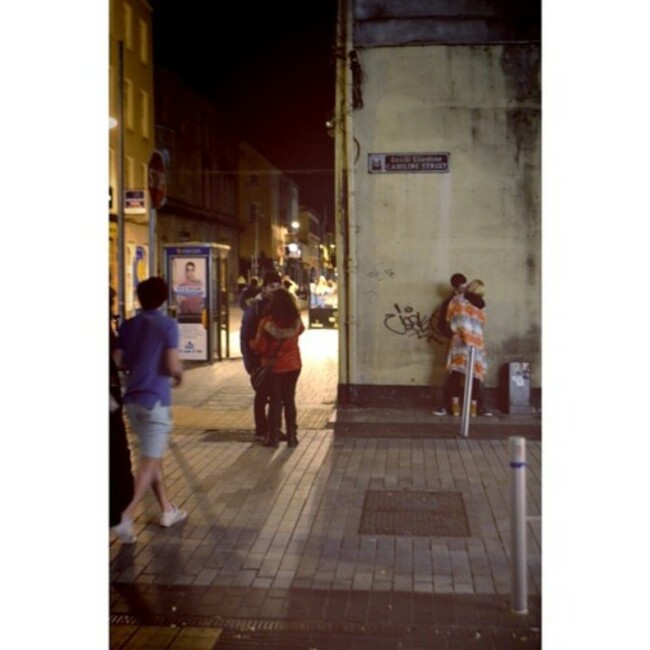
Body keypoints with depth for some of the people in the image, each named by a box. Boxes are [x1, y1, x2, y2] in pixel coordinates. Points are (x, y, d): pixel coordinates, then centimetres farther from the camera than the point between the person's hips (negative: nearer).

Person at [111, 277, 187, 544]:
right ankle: (126, 516, -11)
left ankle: (167, 510, 26)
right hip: (155, 400, -6)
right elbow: (172, 366, -17)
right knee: (149, 461, -1)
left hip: (132, 398, 6)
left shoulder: (127, 326, 6)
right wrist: (180, 374, 5)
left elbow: (118, 363, 7)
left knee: (153, 456, 17)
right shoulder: (167, 325, -10)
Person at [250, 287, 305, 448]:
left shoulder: (267, 322, -19)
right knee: (289, 400, 13)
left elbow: (259, 347, -16)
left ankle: (273, 437, 13)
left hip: (274, 366, -3)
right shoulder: (296, 321, -8)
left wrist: (251, 343, 5)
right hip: (293, 365, 3)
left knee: (275, 401, 8)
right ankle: (292, 436, 16)